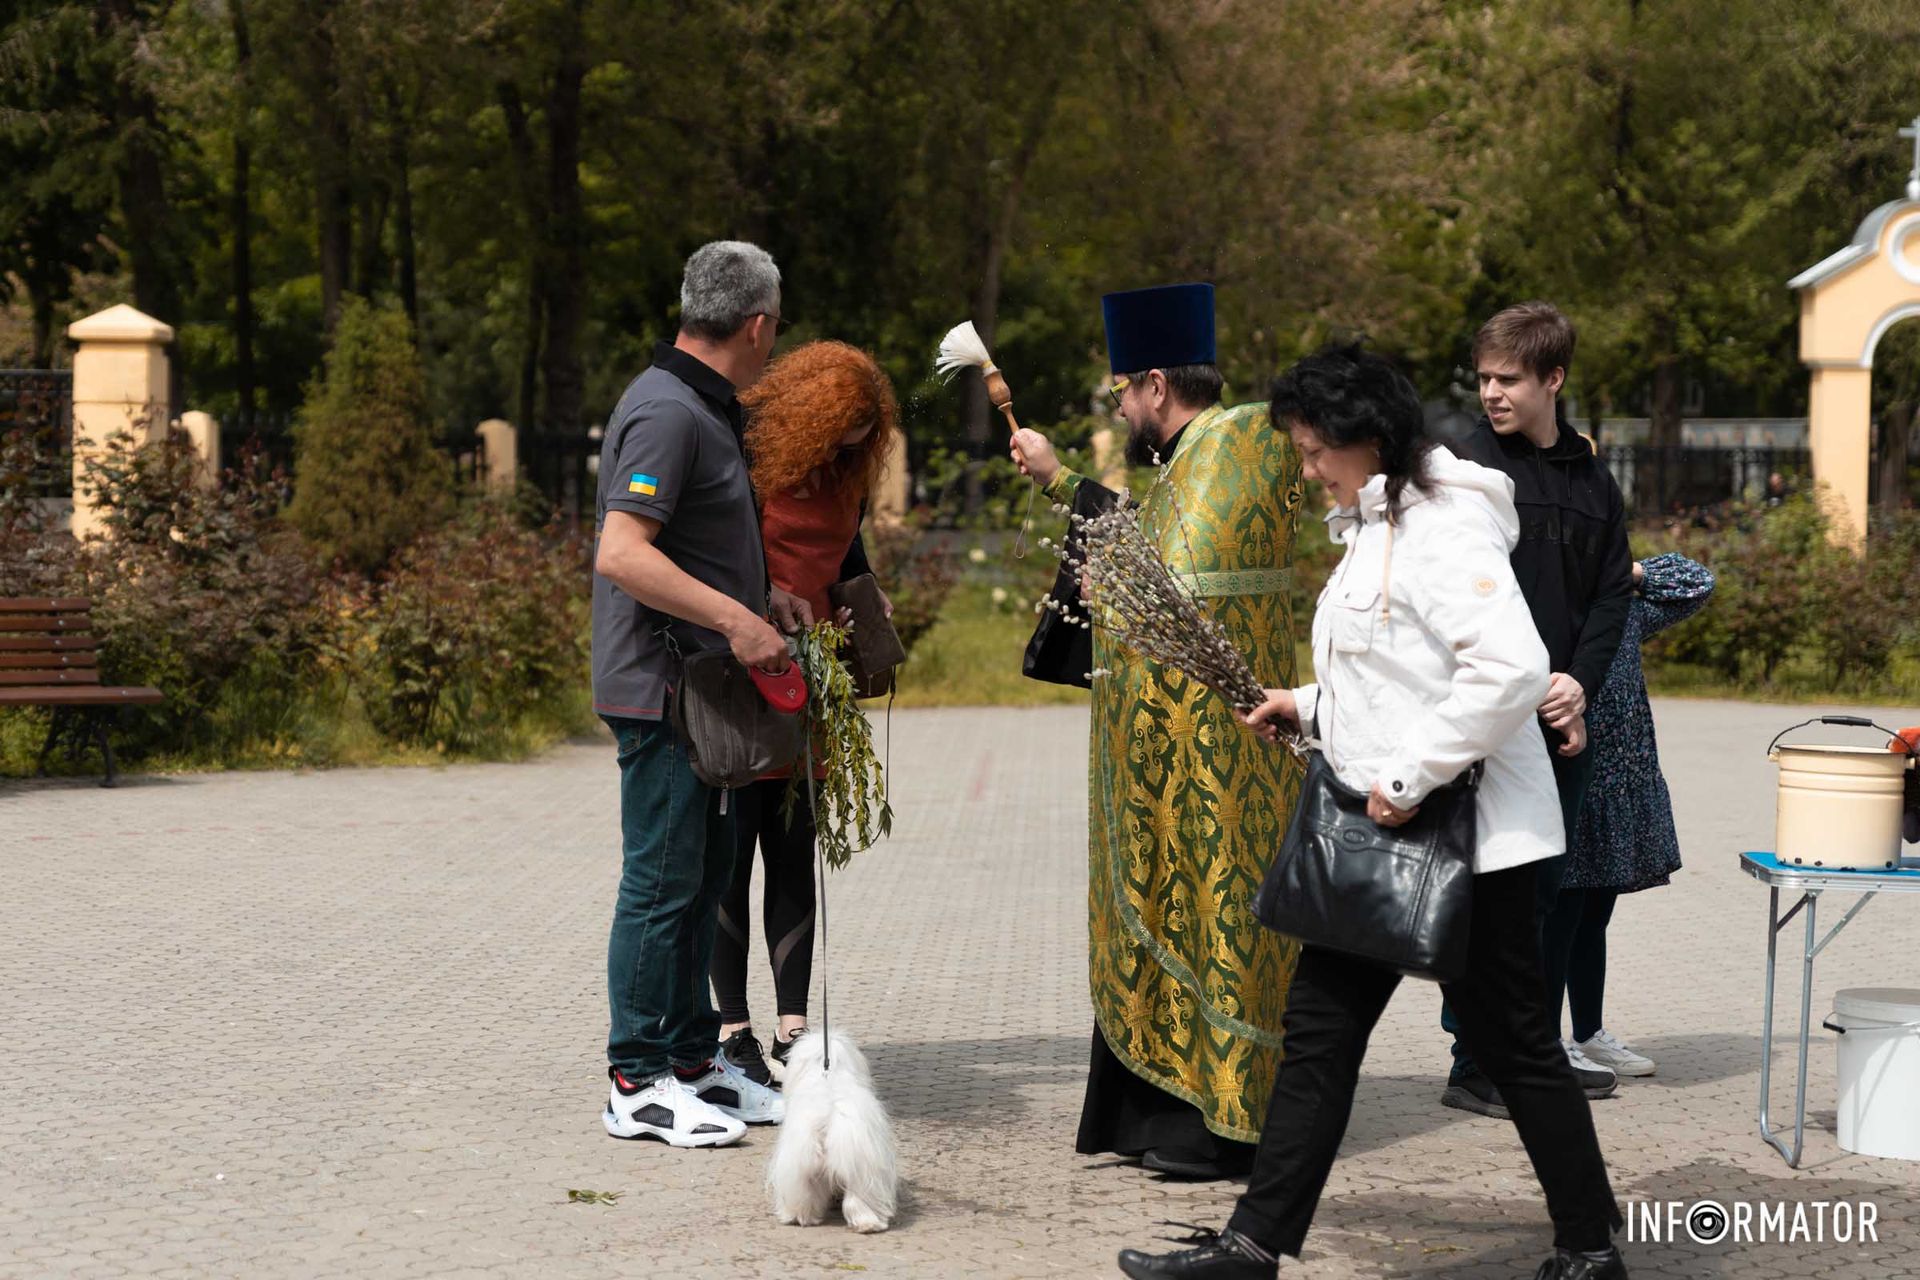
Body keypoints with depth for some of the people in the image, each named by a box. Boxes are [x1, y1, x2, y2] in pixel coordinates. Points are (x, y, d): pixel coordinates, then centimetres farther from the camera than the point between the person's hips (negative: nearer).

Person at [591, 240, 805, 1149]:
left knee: (702, 873, 15)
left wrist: (763, 594, 16)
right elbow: (621, 554, -27)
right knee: (662, 881, -5)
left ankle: (691, 1056, 24)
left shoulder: (702, 408, 15)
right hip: (661, 687, -10)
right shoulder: (667, 412, -18)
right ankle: (637, 1084, 2)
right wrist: (735, 618, -28)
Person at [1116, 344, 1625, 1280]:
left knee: (1513, 1041, 2)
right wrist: (1312, 707, 11)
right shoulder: (1375, 526, 15)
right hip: (1383, 830, 10)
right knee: (1320, 1029, 9)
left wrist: (1409, 778, -25)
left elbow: (1512, 667, -29)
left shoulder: (1444, 528, -18)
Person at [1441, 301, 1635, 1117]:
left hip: (1563, 717, 6)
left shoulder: (1593, 482, 12)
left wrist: (1579, 685, -5)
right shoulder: (1472, 470, -5)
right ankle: (1475, 1063, -1)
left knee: (1548, 883, 12)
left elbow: (1612, 595, 11)